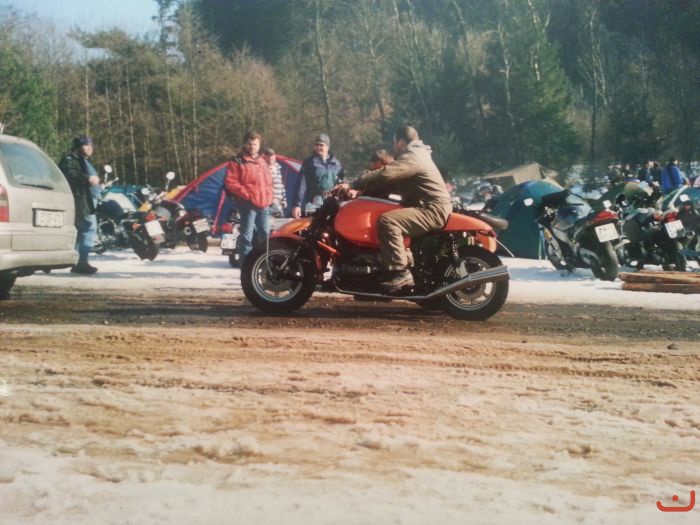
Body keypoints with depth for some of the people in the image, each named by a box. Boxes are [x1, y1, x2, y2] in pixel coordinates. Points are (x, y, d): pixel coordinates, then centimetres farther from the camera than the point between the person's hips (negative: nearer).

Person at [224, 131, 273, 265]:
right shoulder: (237, 162, -1)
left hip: (264, 204, 7)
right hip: (248, 204, -7)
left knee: (265, 235, 10)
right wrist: (247, 194, -13)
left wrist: (268, 197, 11)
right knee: (247, 235, -7)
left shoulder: (262, 162, 20)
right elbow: (230, 182, -9)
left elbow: (268, 182, 28)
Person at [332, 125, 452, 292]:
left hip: (433, 209, -12)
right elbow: (390, 179, 21)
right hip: (430, 208, 12)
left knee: (387, 221, -28)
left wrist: (353, 185, -20)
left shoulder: (412, 158, -11)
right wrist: (359, 190, 10)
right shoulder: (414, 155, 24)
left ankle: (401, 272, -32)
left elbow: (384, 174, -23)